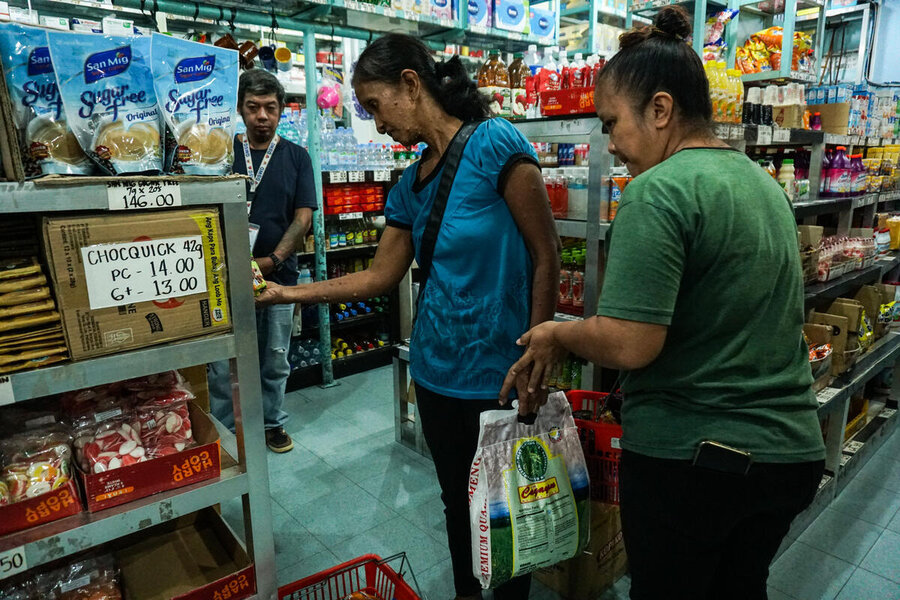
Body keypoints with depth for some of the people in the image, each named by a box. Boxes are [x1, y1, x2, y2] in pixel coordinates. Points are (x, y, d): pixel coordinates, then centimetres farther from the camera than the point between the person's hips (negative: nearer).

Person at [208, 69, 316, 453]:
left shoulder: (296, 157, 5)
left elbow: (303, 216, -2)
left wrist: (273, 260, -13)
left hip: (279, 275, 1)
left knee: (275, 361, 12)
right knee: (224, 365, 3)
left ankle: (272, 422, 30)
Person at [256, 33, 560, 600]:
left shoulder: (495, 144, -13)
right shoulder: (411, 184, 8)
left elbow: (547, 257, -13)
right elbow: (380, 276, 13)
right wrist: (289, 293, 12)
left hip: (498, 374, -6)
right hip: (436, 371, 6)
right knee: (457, 502, 21)